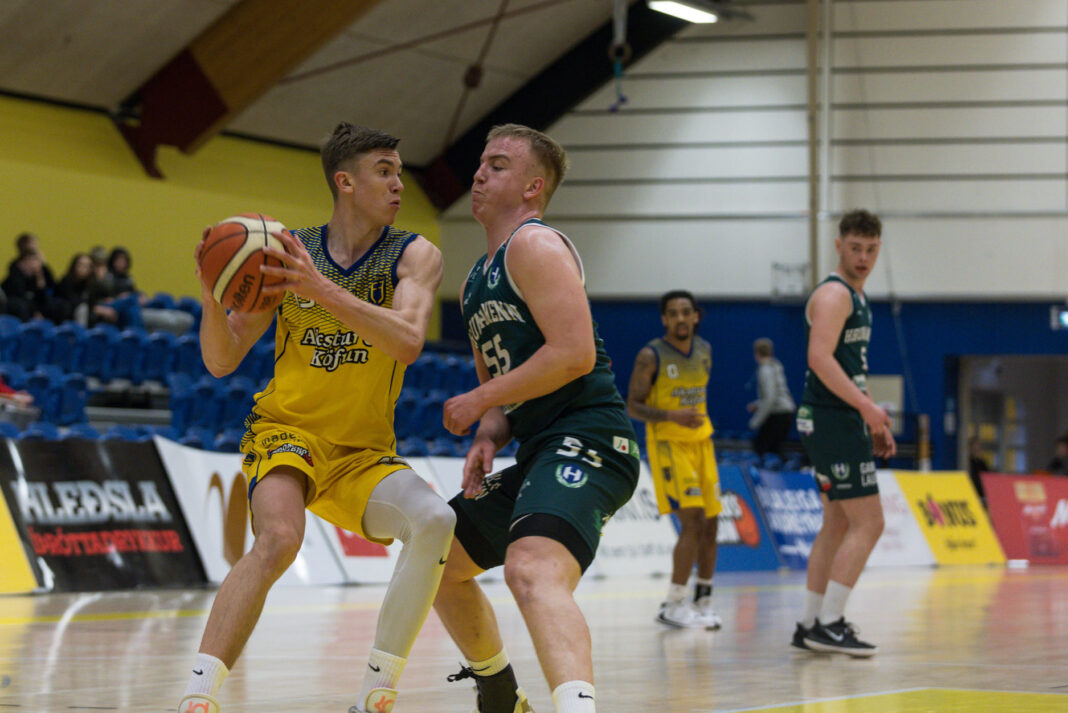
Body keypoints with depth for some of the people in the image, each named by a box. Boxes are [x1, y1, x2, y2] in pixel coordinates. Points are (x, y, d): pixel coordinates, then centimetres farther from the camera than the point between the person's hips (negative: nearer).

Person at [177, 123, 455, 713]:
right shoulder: (289, 252, -2)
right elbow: (222, 361, -1)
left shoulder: (414, 256, -4)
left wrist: (323, 291, -36)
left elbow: (407, 343, -25)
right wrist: (213, 298, -22)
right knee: (279, 537, -31)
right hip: (285, 431, -1)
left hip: (363, 453, 2)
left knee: (434, 521, -26)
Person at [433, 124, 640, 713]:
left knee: (532, 570, -35)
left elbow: (574, 354, -20)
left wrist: (480, 401, -12)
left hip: (586, 442, -11)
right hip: (540, 450, 11)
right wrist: (488, 438, 3)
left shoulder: (535, 245, -8)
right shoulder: (478, 280, 21)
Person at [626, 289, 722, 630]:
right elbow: (633, 406, -12)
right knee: (693, 522, -17)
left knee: (711, 525, 6)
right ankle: (673, 606, -9)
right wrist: (672, 416, -26)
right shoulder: (651, 356, -12)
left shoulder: (705, 351, 7)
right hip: (668, 444, -7)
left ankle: (703, 602, 20)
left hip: (701, 442, 7)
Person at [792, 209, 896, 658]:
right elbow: (820, 358, -24)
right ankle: (828, 624, -12)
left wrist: (873, 423, 20)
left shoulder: (858, 297, 20)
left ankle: (810, 626, 16)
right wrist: (868, 407, -27)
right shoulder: (833, 294, -12)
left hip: (844, 422, 10)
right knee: (868, 523, -12)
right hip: (832, 421, -10)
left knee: (837, 527, 12)